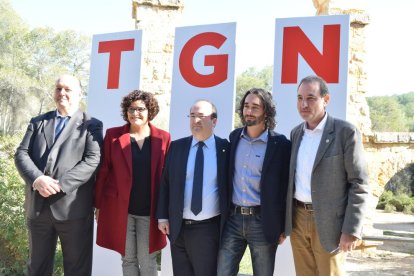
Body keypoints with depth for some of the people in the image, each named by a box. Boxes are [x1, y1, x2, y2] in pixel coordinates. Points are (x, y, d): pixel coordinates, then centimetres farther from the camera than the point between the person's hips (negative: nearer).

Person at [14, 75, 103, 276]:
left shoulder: (91, 125, 3)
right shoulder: (38, 122, 15)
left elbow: (92, 161, -10)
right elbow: (21, 154, 4)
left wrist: (60, 184, -20)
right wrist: (37, 179, -15)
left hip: (73, 207, -4)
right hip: (37, 206, 4)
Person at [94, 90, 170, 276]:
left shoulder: (163, 138, 0)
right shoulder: (113, 135, 1)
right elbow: (103, 172, 3)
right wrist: (99, 205, 2)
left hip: (150, 211, 0)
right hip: (120, 209, 1)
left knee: (147, 261, 7)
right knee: (128, 259, 11)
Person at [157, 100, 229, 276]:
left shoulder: (225, 148, -3)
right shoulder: (176, 147, 4)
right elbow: (165, 183, 7)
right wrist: (162, 216, 2)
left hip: (209, 229, -2)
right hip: (178, 228, 3)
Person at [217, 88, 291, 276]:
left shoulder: (279, 144, -7)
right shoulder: (234, 137, 7)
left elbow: (284, 187, -5)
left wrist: (282, 227, -5)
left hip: (262, 221, -3)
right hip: (232, 219, 4)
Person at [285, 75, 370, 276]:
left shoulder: (345, 132, -10)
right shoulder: (296, 133, 8)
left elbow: (359, 184, -11)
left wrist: (351, 230, -15)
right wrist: (286, 219, 12)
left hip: (328, 222, -5)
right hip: (298, 219, 5)